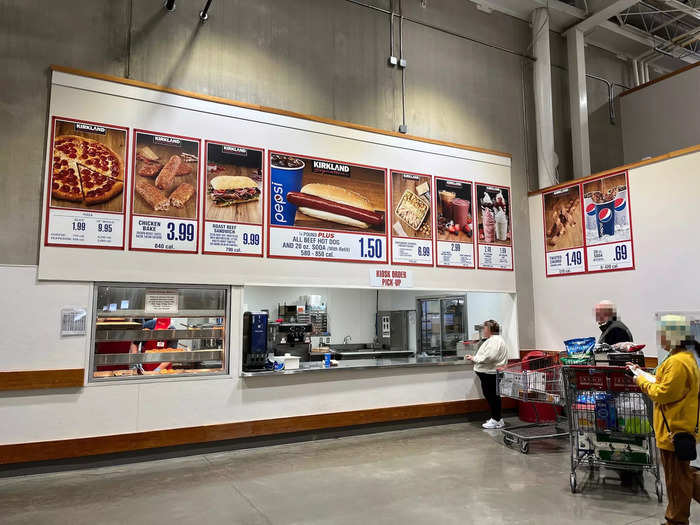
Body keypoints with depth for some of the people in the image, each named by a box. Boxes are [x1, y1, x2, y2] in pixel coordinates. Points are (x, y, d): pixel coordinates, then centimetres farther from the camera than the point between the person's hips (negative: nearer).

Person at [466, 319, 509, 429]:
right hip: (487, 373, 11)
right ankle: (495, 419, 24)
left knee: (492, 396, -3)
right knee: (490, 396, 15)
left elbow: (489, 357, -26)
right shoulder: (492, 340, 20)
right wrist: (474, 358, 13)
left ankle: (497, 420, 6)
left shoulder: (495, 341, -16)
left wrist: (475, 358, -17)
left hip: (491, 374, -11)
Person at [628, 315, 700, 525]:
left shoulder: (677, 362, -23)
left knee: (677, 477, 5)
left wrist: (642, 381, -10)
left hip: (675, 430, -10)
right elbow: (667, 385, 16)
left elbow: (663, 394, -24)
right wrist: (642, 374, 11)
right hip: (679, 427, 10)